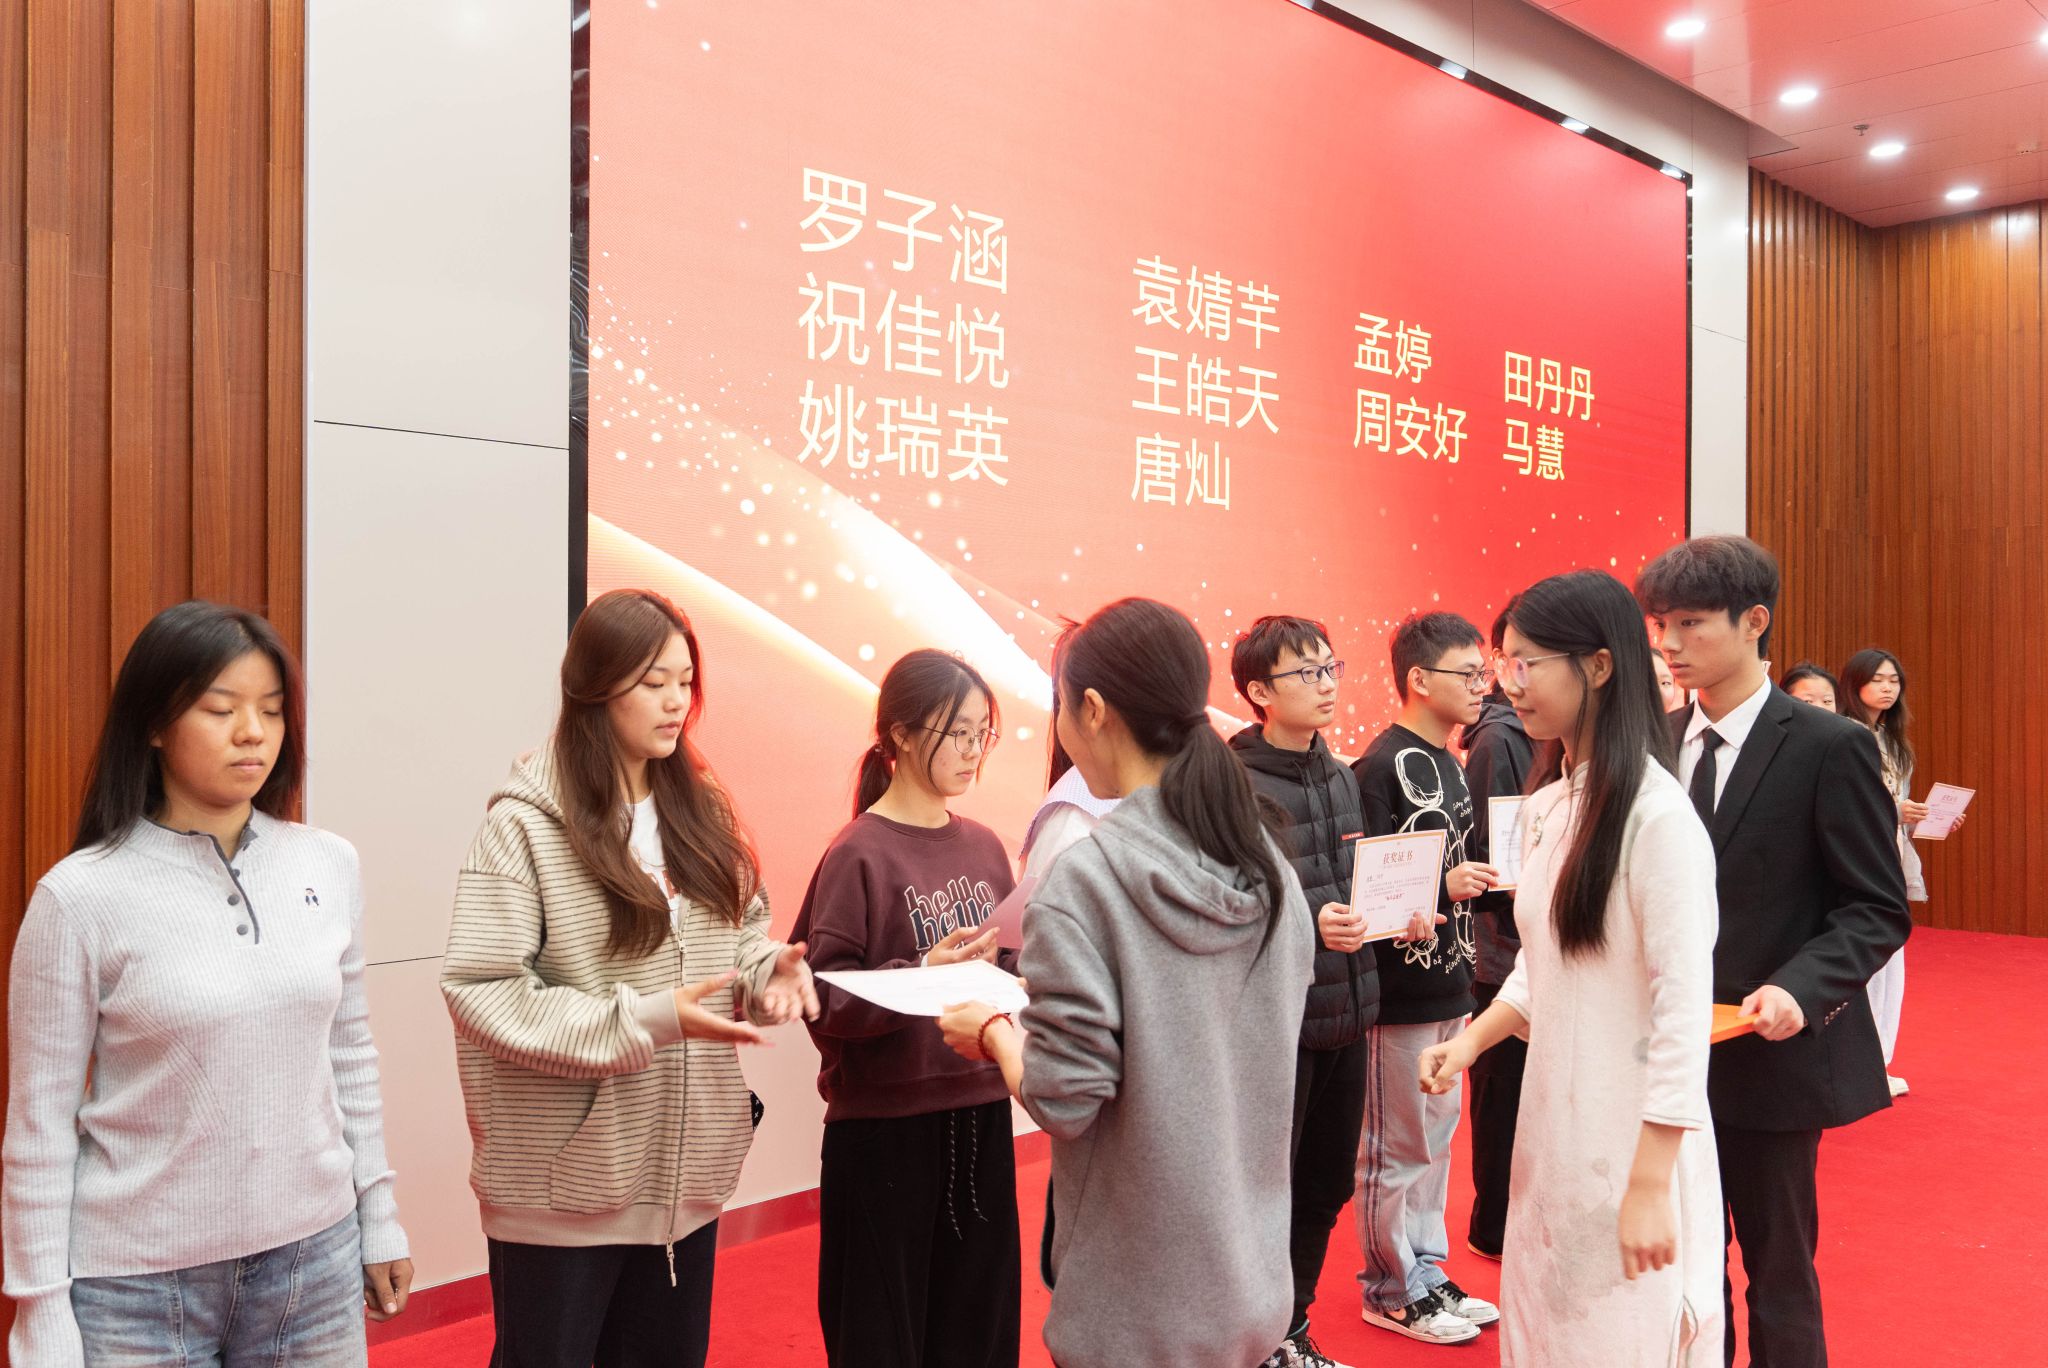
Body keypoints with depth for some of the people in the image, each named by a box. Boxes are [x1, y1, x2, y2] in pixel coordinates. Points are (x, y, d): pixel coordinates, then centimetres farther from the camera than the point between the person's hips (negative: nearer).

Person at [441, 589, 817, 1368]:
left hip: (684, 1170, 6)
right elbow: (481, 991, -20)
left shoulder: (699, 811, 6)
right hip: (566, 1181, -6)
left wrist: (772, 972, -10)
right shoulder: (524, 823, -14)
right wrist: (645, 1022, -24)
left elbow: (741, 939, 13)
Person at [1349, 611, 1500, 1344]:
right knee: (1396, 1147, 5)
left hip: (1448, 983, 9)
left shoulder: (1446, 763, 12)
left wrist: (1479, 879, -2)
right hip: (1400, 988, -9)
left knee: (1436, 1135, 18)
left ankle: (1427, 1273, 31)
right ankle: (1391, 1290, 20)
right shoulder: (1381, 766, -16)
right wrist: (1442, 885, -25)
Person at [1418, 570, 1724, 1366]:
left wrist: (1649, 1183, -18)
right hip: (1551, 1123, 7)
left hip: (1632, 1140, -7)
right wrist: (1471, 1039, 1)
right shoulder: (1546, 804, 6)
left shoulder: (1657, 816, -18)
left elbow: (1685, 1009, -19)